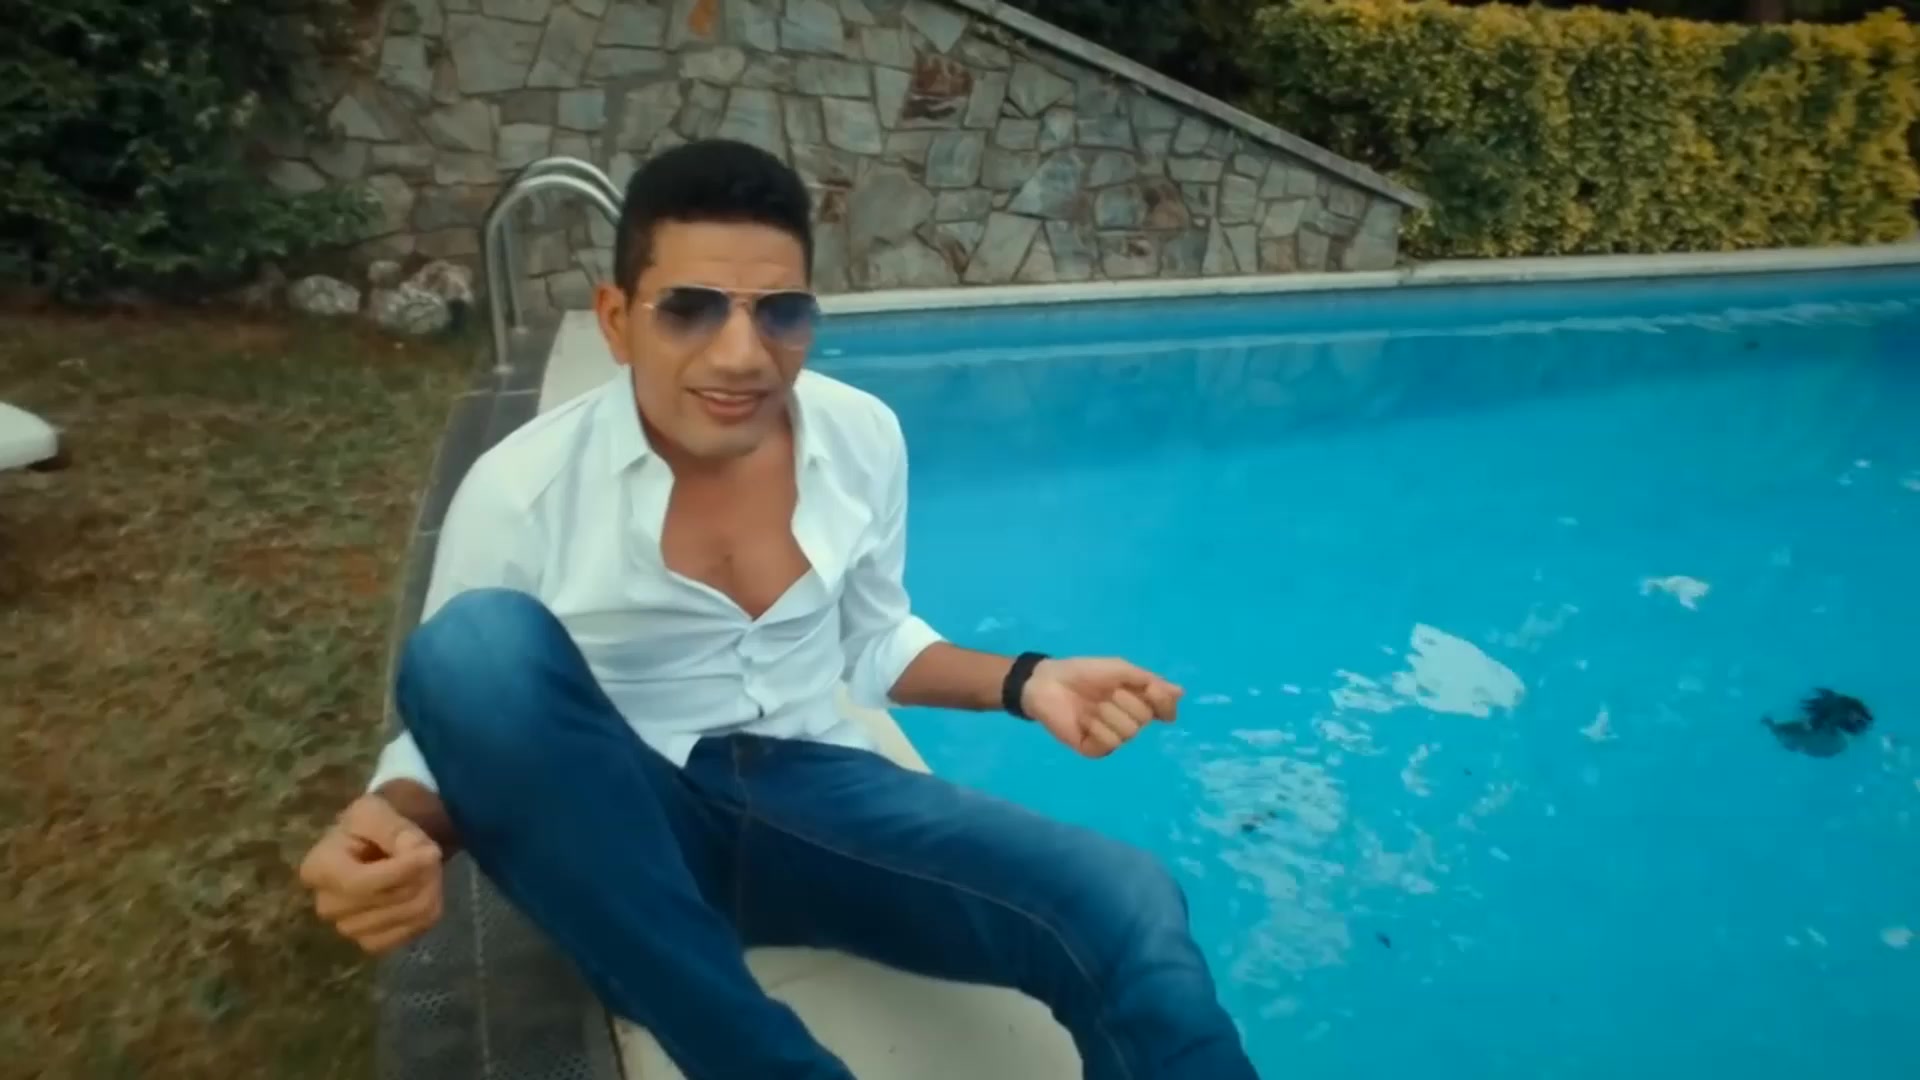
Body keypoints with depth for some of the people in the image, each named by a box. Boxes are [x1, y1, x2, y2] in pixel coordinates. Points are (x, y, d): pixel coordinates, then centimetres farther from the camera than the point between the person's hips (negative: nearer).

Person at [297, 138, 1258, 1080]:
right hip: (626, 837, 0)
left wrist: (1022, 682, -4)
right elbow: (457, 719, -3)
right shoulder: (523, 491, -12)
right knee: (474, 644, -35)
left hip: (809, 797, 1)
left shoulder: (864, 439, -1)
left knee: (1130, 912, -25)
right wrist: (400, 828, -27)